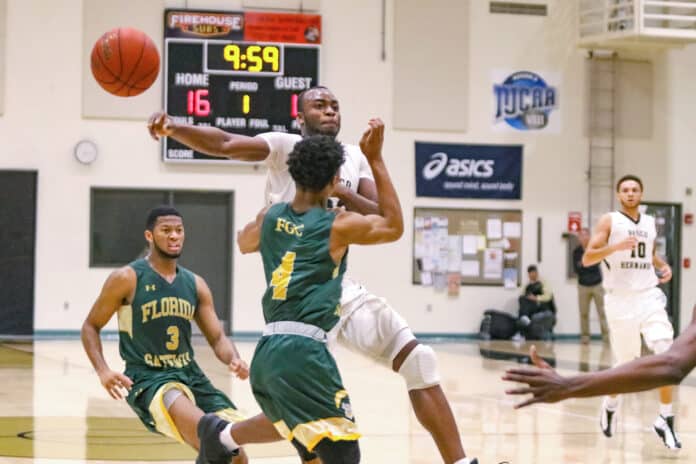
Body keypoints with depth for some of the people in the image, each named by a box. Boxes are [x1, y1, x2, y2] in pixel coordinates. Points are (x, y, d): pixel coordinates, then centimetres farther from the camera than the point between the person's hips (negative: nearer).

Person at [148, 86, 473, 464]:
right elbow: (223, 144, -23)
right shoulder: (287, 147, -5)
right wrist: (173, 128, -40)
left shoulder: (354, 157, 12)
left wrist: (341, 192, -18)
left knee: (419, 361, 6)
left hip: (341, 287, 7)